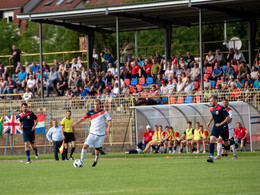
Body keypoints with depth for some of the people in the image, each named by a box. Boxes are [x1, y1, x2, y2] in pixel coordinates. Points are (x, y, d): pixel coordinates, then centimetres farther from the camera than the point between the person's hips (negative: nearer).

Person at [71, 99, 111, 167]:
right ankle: (81, 161, -9)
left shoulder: (103, 112, -1)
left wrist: (108, 128, -17)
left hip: (101, 135, -2)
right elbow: (83, 118, 13)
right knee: (85, 146, -16)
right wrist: (75, 123, 4)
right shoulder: (90, 112, 6)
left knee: (97, 150, 1)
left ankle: (96, 160, 33)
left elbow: (109, 120, 0)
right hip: (92, 133, 2)